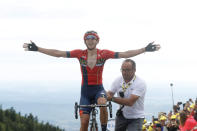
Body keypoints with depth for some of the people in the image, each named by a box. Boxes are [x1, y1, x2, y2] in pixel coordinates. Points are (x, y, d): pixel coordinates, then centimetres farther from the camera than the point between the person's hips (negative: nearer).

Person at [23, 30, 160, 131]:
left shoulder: (104, 53, -9)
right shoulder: (80, 53, -6)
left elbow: (124, 54, -14)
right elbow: (58, 53, -7)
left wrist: (145, 49, -21)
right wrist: (37, 49, -11)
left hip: (99, 89, -1)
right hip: (85, 90, 1)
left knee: (102, 103, -35)